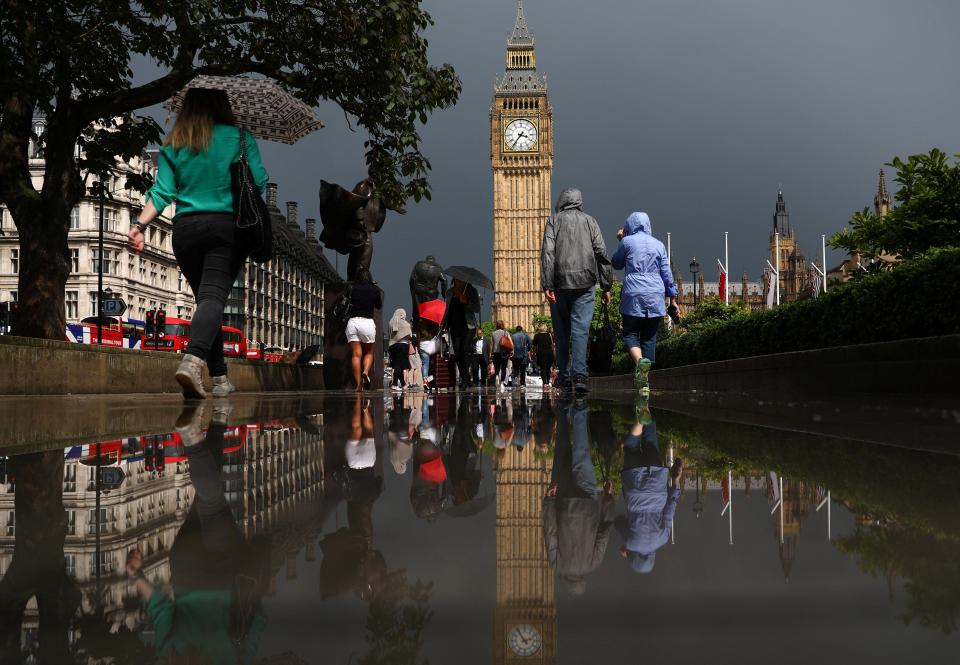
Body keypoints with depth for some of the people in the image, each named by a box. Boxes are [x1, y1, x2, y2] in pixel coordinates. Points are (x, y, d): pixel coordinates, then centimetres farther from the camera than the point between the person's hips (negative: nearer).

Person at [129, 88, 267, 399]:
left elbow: (162, 191, -1)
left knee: (205, 296, 13)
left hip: (185, 229, 3)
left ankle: (220, 377, 15)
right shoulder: (240, 137, 4)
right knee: (213, 296, -13)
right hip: (227, 225, -3)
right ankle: (193, 359, -39)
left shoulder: (172, 145, 11)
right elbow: (259, 182, 0)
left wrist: (140, 224, -5)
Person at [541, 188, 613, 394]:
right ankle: (579, 375, -19)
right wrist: (606, 286, 7)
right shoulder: (589, 221, 11)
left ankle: (565, 377, 9)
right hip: (585, 284, 0)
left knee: (562, 333, 8)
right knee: (580, 330, -5)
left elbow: (547, 253, -4)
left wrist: (547, 284, -8)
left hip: (560, 283, 0)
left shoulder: (554, 221, 8)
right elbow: (601, 253, 5)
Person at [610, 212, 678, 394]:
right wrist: (672, 298, 15)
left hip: (633, 296, -3)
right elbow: (666, 273, 11)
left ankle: (640, 360, -28)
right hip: (655, 297, 3)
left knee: (630, 333, 4)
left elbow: (616, 263, 17)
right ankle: (645, 382, 5)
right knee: (650, 337, 7)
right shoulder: (658, 245, 11)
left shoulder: (627, 241, 1)